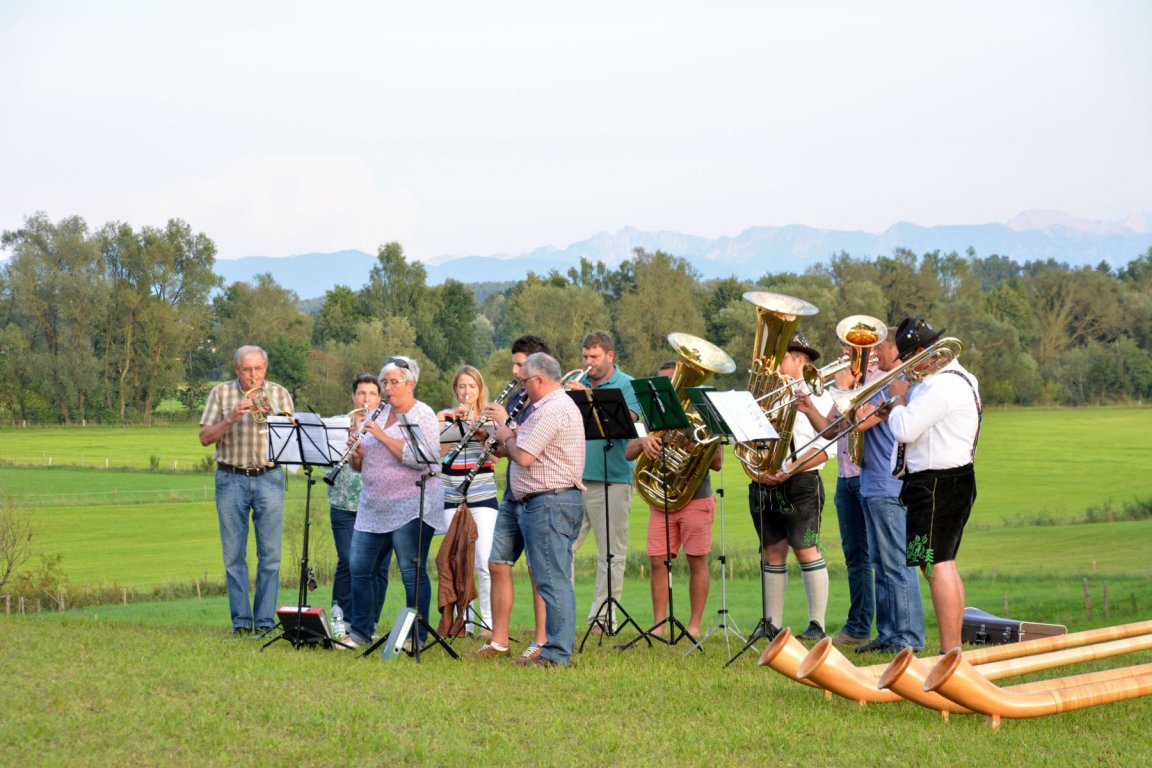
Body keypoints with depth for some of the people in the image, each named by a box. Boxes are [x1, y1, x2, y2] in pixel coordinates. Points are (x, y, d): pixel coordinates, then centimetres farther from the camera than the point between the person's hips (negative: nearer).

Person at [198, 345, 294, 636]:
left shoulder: (279, 393, 6)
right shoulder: (221, 393, 4)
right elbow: (205, 437, 0)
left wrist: (272, 416, -16)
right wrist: (232, 418, -15)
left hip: (269, 478, 0)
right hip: (231, 479, 0)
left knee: (270, 554, -3)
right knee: (234, 554, 1)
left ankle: (265, 620, 1)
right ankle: (241, 620, 6)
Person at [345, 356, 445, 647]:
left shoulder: (423, 416, -4)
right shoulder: (377, 415, 16)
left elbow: (419, 458, -20)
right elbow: (359, 466, 18)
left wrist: (382, 436, -20)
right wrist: (356, 454, -5)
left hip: (410, 508, -7)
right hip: (374, 508, 7)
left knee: (412, 573, -6)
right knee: (360, 569, 5)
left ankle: (417, 636, -1)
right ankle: (360, 632, 14)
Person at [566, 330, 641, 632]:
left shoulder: (626, 386, 0)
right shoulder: (579, 384, 14)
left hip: (611, 480, -5)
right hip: (574, 478, 5)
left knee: (611, 552, -1)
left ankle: (603, 616, 4)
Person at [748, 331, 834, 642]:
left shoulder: (817, 396, -2)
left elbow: (824, 449, -11)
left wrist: (787, 472, -19)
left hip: (801, 485, -6)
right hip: (763, 485, 6)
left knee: (806, 550, -8)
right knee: (772, 552, 8)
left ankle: (817, 623, -3)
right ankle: (772, 623, 11)